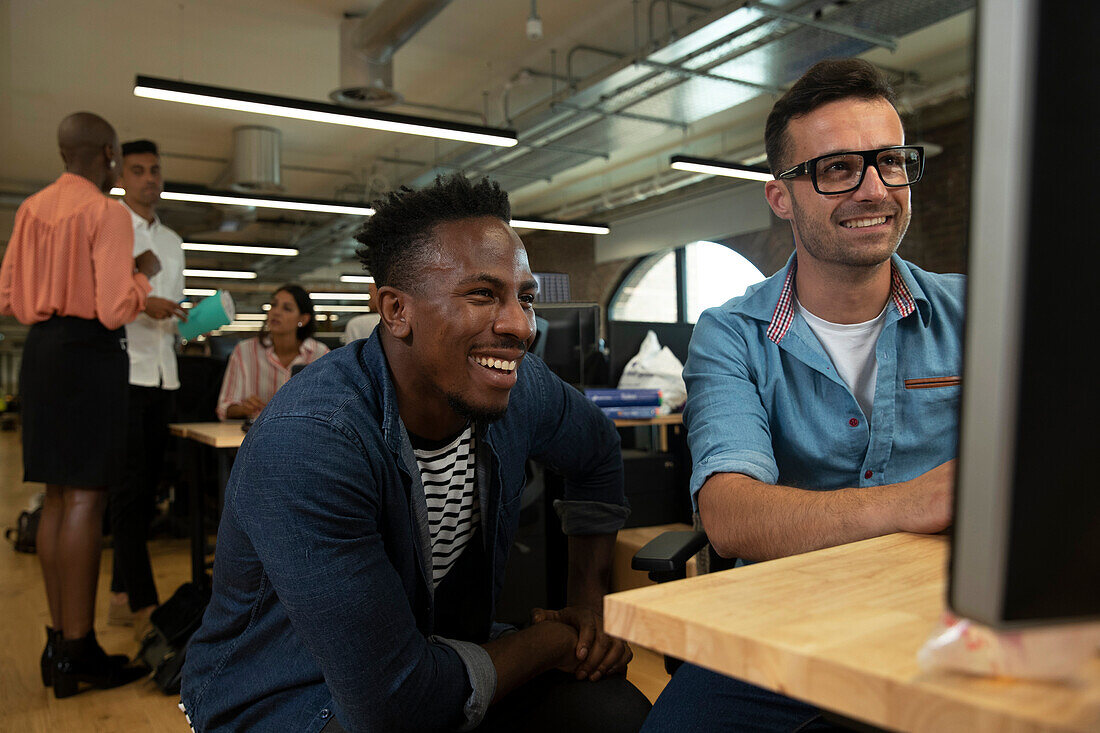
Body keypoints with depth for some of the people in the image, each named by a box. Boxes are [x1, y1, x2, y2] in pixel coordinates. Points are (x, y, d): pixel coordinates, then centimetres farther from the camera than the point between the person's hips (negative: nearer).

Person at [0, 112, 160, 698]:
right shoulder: (107, 211, -9)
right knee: (85, 500, -5)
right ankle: (76, 652, 1)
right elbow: (115, 309, -16)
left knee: (57, 496, 12)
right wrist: (143, 273, 2)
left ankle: (59, 639, 20)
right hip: (91, 351, -8)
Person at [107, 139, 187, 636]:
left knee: (145, 487, 9)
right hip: (121, 371, -6)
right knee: (128, 487, -7)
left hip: (162, 374, 7)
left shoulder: (173, 241, 21)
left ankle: (122, 596, 19)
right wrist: (139, 303, -18)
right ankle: (142, 603, -4)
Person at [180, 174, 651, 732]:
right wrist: (556, 642, -17)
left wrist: (589, 602, 1)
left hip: (443, 651, 6)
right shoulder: (304, 443, -33)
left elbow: (597, 452, 11)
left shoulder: (520, 387, -12)